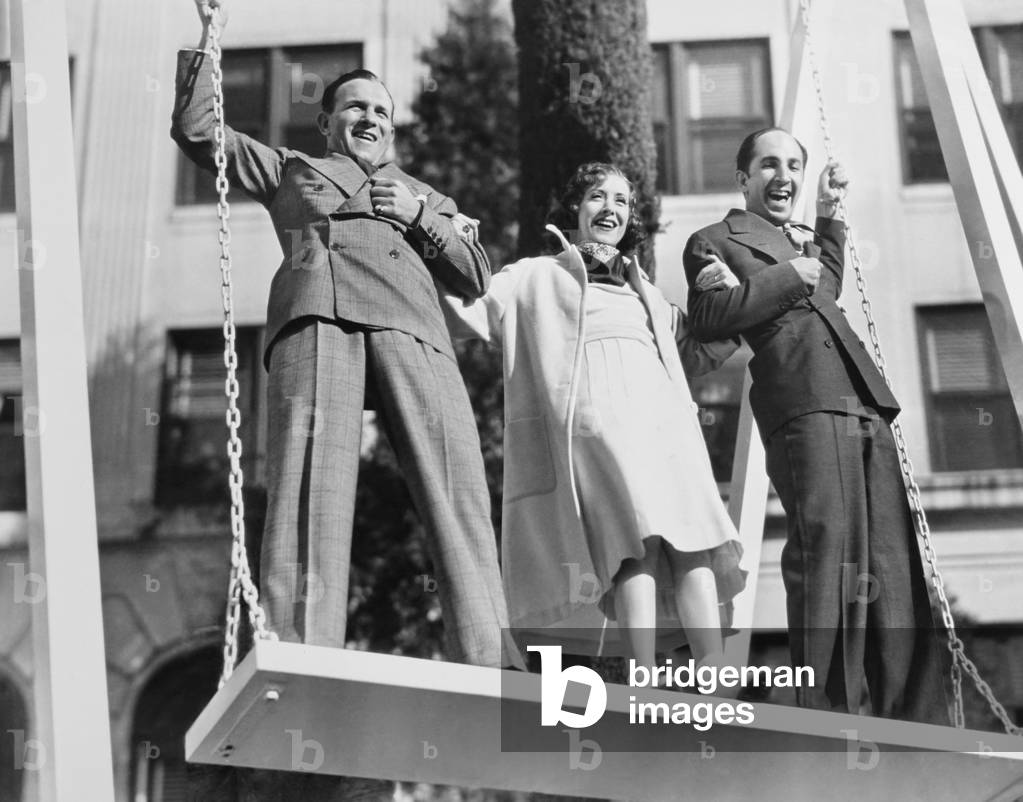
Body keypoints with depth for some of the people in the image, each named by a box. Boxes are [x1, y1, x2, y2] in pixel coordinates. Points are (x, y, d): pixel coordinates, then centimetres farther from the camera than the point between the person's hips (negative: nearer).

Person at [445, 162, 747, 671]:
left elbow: (702, 355, 36)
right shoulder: (537, 276, 23)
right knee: (637, 544, -25)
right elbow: (465, 317, 13)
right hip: (594, 415, -4)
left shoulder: (646, 292, 35)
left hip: (665, 419, 4)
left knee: (693, 545, -17)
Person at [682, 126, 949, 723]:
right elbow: (708, 318, -3)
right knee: (829, 557, -18)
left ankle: (919, 728, 6)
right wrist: (789, 277, -3)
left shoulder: (805, 241, 34)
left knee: (896, 568, 3)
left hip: (865, 408, 8)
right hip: (806, 406, -7)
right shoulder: (714, 241, 11)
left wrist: (829, 218, 33)